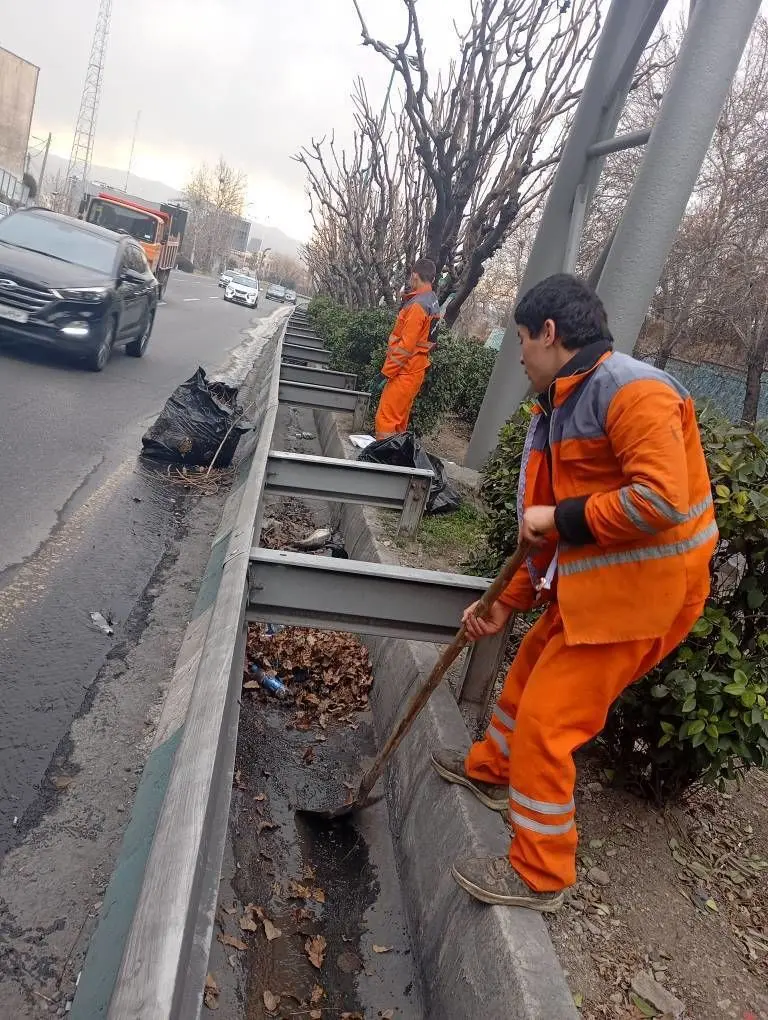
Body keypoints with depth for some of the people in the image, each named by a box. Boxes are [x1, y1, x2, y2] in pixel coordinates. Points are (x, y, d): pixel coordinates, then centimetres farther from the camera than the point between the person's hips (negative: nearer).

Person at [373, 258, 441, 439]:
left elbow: (406, 346, -21)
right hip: (416, 369, 10)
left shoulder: (417, 305, -18)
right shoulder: (433, 304, 12)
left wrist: (386, 372, -17)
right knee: (399, 420, 16)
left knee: (385, 420, -8)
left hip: (404, 372, -10)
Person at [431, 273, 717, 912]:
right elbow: (549, 533, 15)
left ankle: (539, 876, 16)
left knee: (546, 720, -4)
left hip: (637, 594, -10)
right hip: (589, 587, 10)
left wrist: (561, 518, -20)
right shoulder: (561, 408, 12)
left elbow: (663, 498, -30)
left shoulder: (633, 390, -19)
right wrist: (507, 604, 15)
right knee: (529, 673, 24)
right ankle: (490, 770, 50)